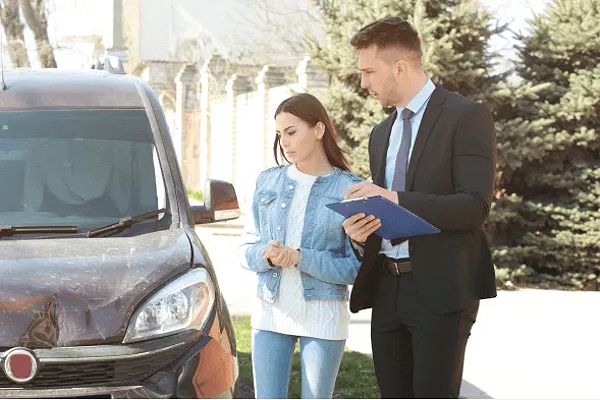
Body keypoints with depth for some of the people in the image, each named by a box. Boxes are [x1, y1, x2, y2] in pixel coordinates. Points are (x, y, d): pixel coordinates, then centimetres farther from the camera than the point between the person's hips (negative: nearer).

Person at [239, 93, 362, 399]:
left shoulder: (350, 189, -4)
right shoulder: (268, 182, 8)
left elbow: (355, 268, -7)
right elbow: (247, 250, 9)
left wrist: (300, 258, -18)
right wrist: (267, 255, -14)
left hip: (323, 315, -3)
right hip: (270, 311, 3)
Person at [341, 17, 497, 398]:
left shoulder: (467, 117, -6)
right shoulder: (381, 134, 19)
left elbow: (475, 207, -15)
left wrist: (394, 199, -21)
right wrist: (361, 230, 2)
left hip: (441, 290, -7)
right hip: (387, 290, 7)